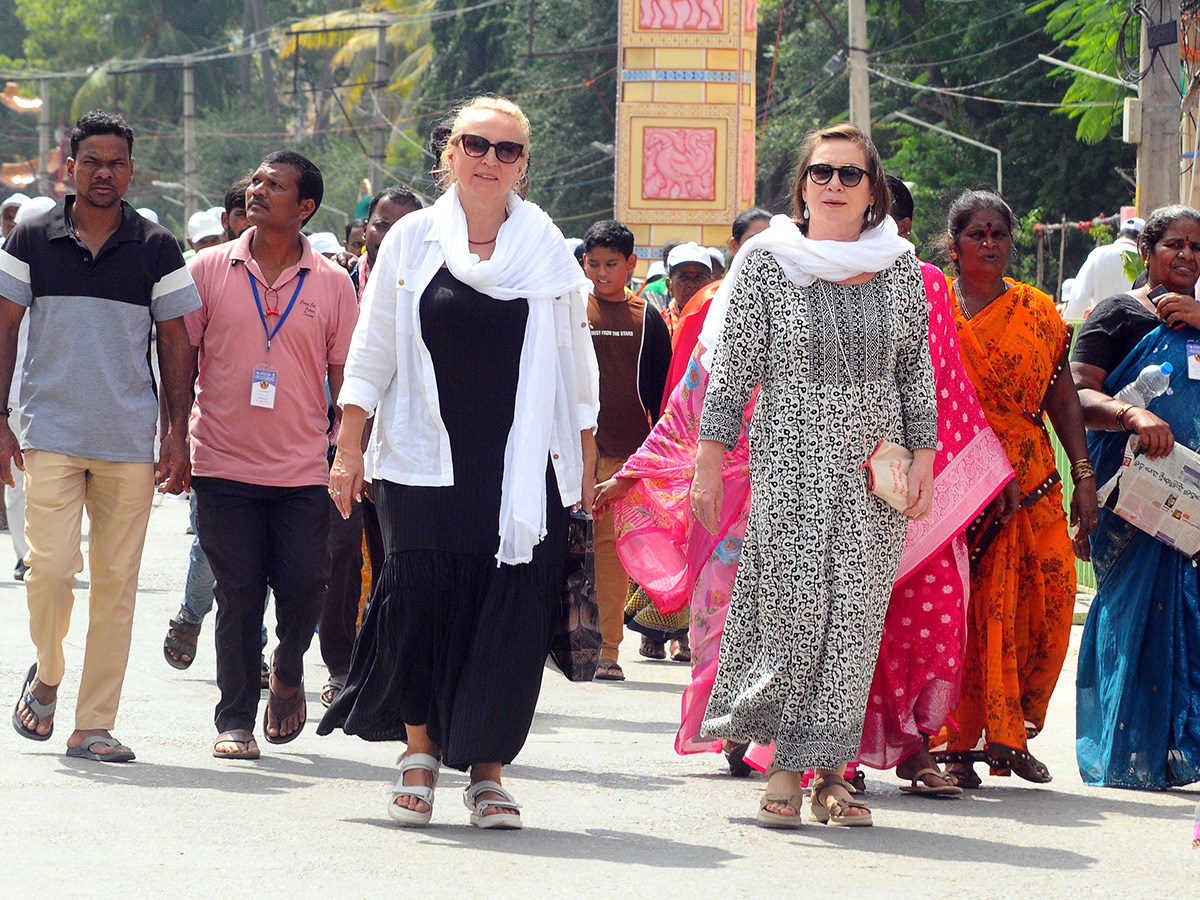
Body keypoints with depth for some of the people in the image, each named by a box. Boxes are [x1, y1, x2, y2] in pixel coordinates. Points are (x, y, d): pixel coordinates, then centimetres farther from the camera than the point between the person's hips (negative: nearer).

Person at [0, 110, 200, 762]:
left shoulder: (157, 249, 6)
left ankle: (94, 726, 6)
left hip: (130, 441, 1)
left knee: (116, 583, 0)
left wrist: (176, 434, 1)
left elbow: (175, 345, 8)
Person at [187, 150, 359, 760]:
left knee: (304, 584, -6)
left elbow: (346, 378, 7)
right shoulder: (211, 269, 2)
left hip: (303, 470, 0)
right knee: (237, 594, 0)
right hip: (224, 464, 0)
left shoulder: (333, 284, 3)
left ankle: (288, 672, 25)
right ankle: (235, 720, 11)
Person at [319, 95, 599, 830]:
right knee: (421, 601, -6)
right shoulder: (412, 241, 6)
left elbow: (578, 363, 12)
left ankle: (487, 767, 4)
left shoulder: (549, 251, 7)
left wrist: (586, 457, 8)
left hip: (524, 463, 0)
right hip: (425, 460, 0)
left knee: (511, 615, -4)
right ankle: (422, 748, 14)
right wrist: (349, 447, 3)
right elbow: (372, 351, 8)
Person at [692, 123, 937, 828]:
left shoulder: (900, 267, 6)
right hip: (789, 458, -2)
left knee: (856, 612, -1)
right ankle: (786, 765, 3)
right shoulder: (766, 264, 0)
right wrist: (710, 463, -2)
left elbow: (917, 369, 11)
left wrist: (923, 457, 4)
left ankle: (828, 768, 5)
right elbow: (731, 370, 1)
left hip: (872, 468, 2)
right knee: (792, 605, -7)